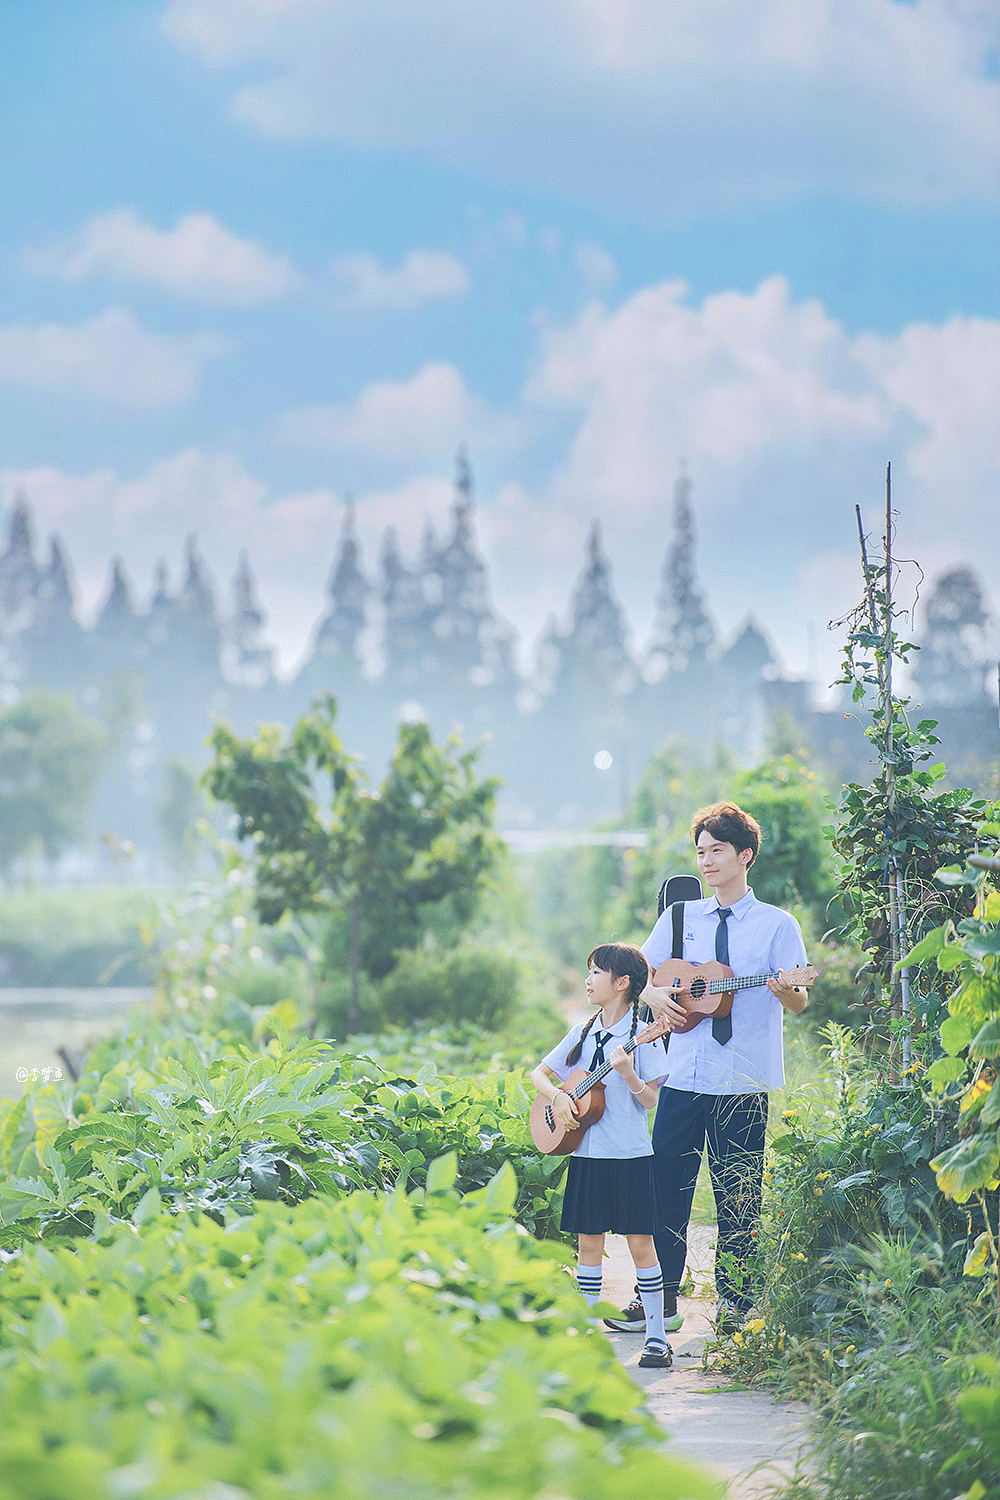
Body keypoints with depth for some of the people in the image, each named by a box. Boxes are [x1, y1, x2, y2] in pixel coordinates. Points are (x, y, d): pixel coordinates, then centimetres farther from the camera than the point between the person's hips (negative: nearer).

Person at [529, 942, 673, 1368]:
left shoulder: (642, 1037, -6)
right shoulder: (582, 1034, 10)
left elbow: (650, 1101, -8)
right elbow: (539, 1073, 16)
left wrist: (627, 1073, -24)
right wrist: (558, 1097, -2)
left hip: (630, 1156, -5)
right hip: (587, 1153, 5)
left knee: (640, 1242, -4)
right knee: (589, 1242, 8)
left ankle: (656, 1339, 0)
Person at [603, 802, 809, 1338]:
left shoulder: (777, 925, 2)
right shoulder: (679, 918, 12)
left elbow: (800, 1004, -3)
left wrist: (784, 992, -26)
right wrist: (655, 996, -5)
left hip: (743, 1080, -3)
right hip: (683, 1073, 3)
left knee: (737, 1195, 0)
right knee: (666, 1186, 3)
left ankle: (734, 1302, 10)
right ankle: (661, 1298, 13)